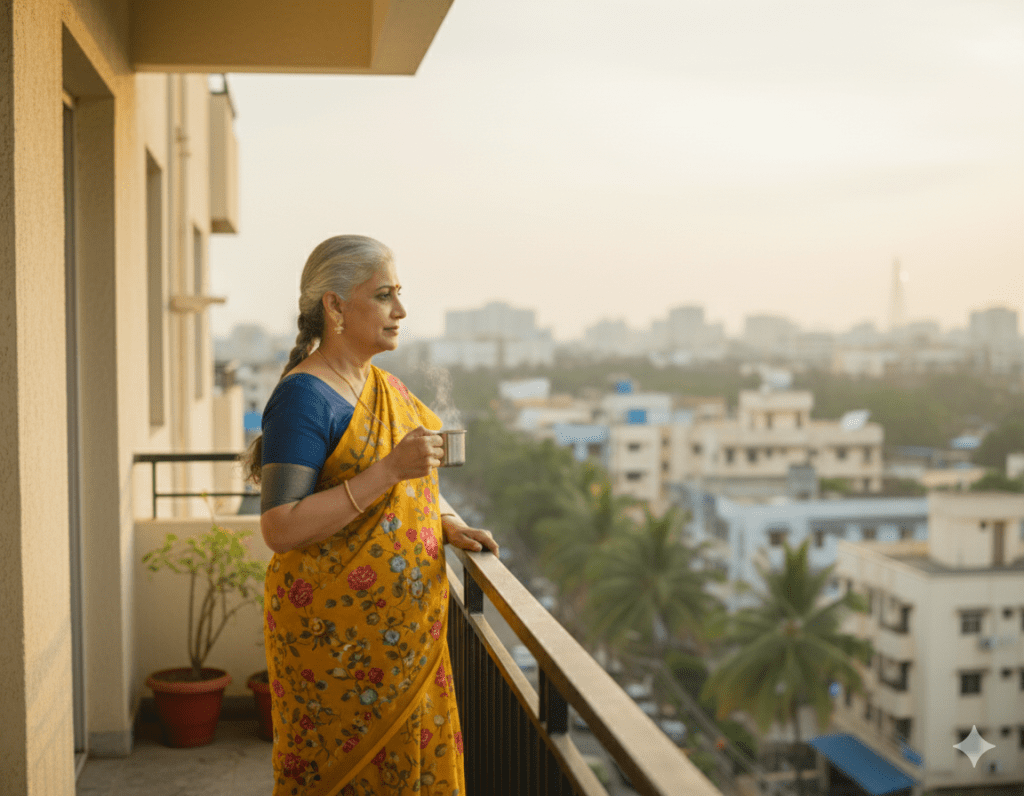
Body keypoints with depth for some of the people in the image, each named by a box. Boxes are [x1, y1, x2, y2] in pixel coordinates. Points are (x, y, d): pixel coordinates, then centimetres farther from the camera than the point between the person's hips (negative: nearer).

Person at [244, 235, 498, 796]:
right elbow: (280, 529, -24)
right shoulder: (303, 397, -16)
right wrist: (389, 470, -28)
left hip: (407, 628, 8)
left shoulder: (385, 385, 9)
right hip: (336, 634, -8)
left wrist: (448, 523, 4)